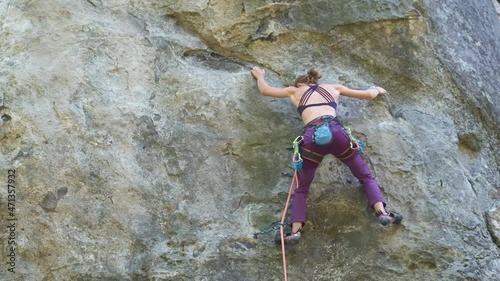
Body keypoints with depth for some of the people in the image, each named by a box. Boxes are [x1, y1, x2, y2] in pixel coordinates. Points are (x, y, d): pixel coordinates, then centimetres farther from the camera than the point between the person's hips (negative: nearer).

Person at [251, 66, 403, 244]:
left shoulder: (295, 91, 30)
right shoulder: (334, 88, 32)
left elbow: (265, 90, 40)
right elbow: (369, 95, 38)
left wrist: (259, 76, 61)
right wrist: (377, 90, 61)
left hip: (312, 137, 0)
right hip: (335, 131, 0)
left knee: (301, 190, 13)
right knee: (366, 176, 15)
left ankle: (295, 231, -5)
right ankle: (382, 213, -5)